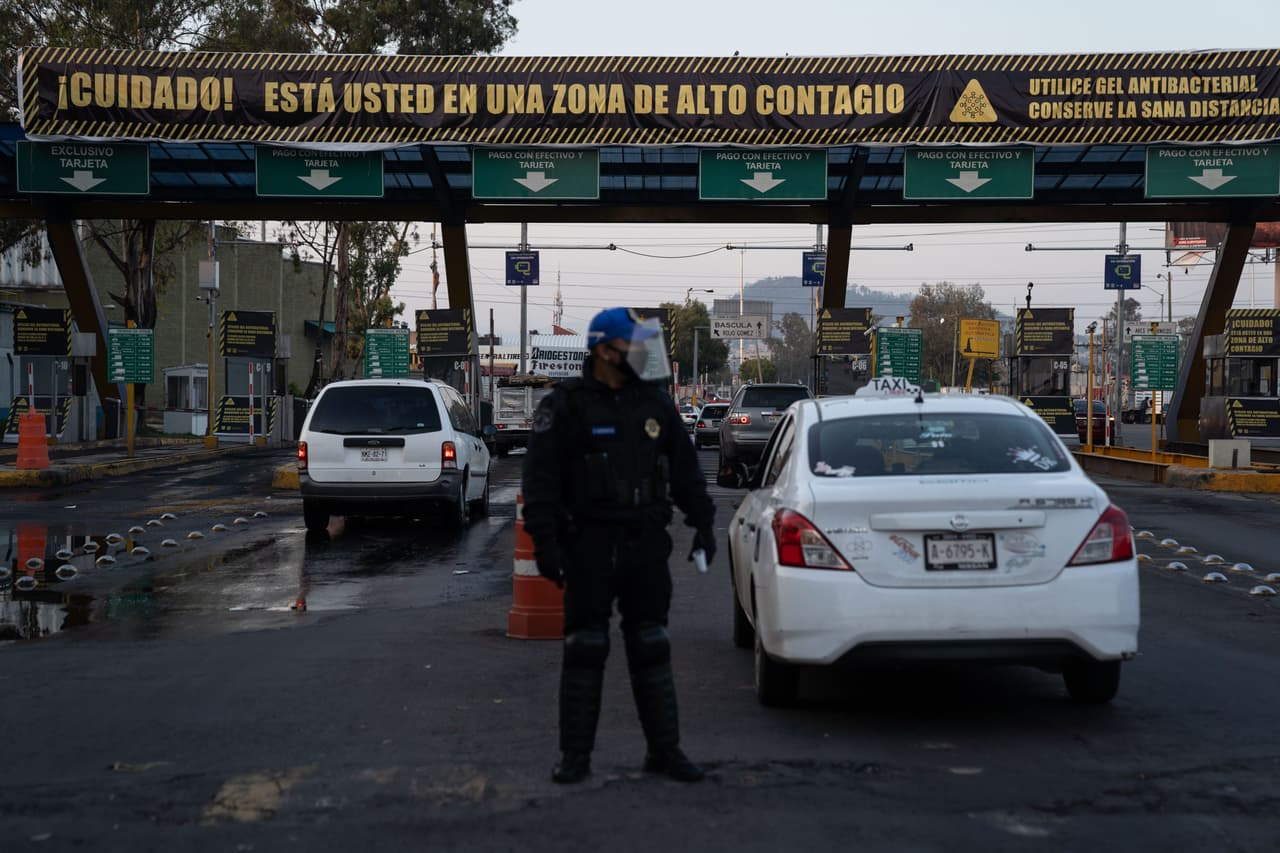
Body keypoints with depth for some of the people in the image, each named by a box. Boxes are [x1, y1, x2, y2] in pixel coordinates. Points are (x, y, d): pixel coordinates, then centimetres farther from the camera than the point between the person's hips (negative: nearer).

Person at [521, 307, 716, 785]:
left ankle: (664, 750, 14)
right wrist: (544, 542, -14)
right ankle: (576, 755, 10)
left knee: (651, 650, 7)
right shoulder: (566, 406, -6)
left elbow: (685, 470, 14)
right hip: (589, 549, -4)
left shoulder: (655, 404, 8)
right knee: (585, 651, 1)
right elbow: (540, 479, -8)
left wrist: (702, 523, 7)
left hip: (645, 547, 4)